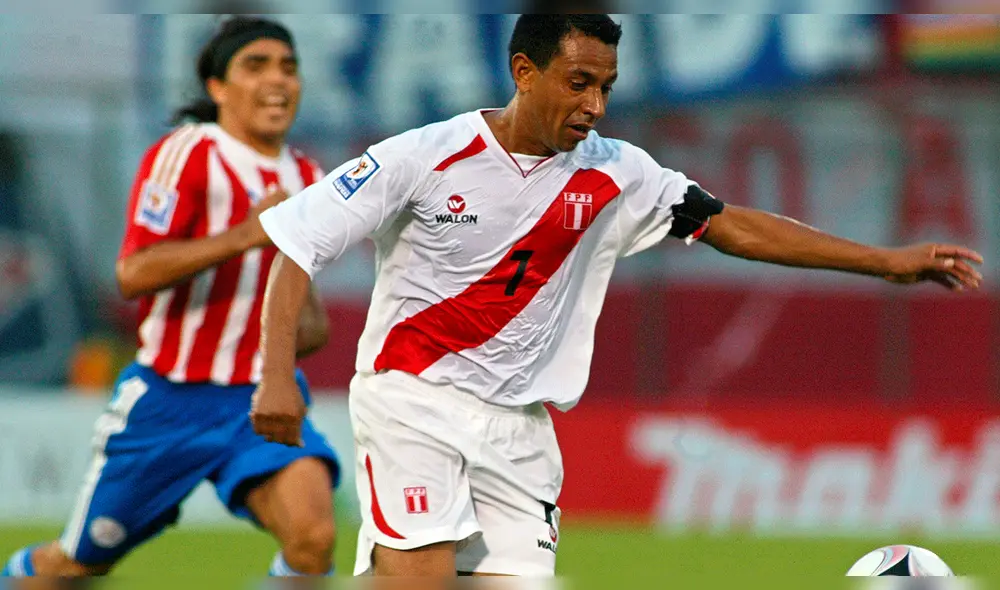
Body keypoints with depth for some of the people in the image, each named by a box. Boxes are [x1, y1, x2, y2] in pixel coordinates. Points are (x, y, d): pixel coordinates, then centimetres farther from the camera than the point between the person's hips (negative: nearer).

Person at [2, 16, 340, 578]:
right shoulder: (188, 154, -11)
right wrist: (243, 235, -32)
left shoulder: (306, 179, 9)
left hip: (262, 399, 4)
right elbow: (134, 272, -24)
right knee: (79, 563, 11)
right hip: (169, 398, -4)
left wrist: (309, 326, 1)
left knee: (313, 536, -25)